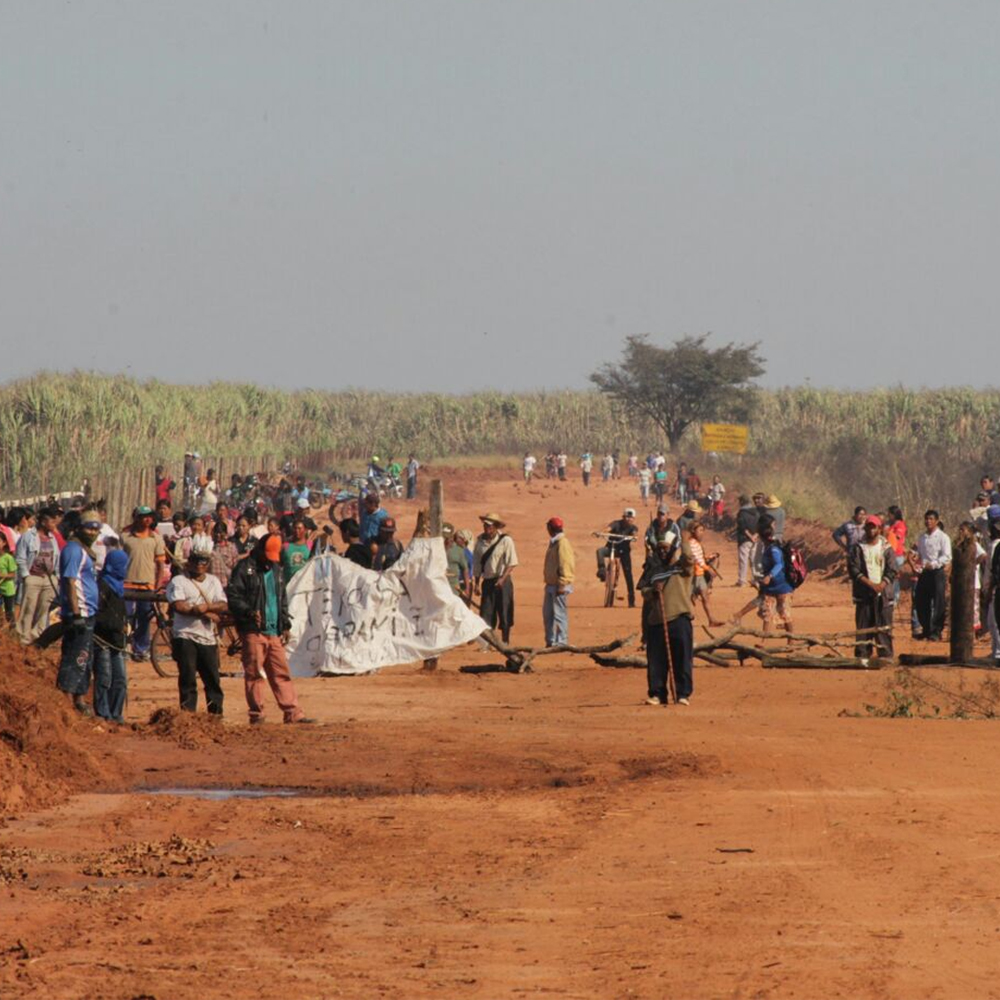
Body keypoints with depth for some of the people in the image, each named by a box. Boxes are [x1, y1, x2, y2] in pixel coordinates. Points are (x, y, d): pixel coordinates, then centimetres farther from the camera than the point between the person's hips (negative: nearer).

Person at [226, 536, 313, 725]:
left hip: (274, 631, 6)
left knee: (281, 673, 5)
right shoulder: (245, 569, -2)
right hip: (253, 631, -6)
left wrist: (285, 624, 19)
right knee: (254, 673, -5)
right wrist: (248, 612, -22)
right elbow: (232, 596, -8)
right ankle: (256, 715, -2)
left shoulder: (276, 570, 20)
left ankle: (292, 713, 4)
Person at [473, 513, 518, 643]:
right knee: (486, 613, -2)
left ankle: (505, 642, 10)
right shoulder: (480, 541, 5)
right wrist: (477, 582, 5)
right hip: (487, 582, 4)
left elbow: (511, 563, -9)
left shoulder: (505, 540, -7)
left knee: (504, 613, 1)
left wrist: (502, 579, -19)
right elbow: (476, 564, 10)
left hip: (502, 582, -4)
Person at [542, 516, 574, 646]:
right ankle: (551, 641, 20)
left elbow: (565, 565, -20)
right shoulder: (553, 543, 16)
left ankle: (562, 641, -5)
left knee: (559, 613, -8)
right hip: (551, 585, 10)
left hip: (559, 586, -10)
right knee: (548, 613, 14)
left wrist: (561, 584, -23)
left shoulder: (562, 543, -14)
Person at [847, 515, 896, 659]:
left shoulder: (886, 548, 8)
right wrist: (869, 583, -15)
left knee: (884, 626, -2)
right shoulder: (857, 548, 7)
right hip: (863, 593, 0)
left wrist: (882, 585, -15)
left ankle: (886, 656, 1)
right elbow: (853, 570, -3)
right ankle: (862, 656, 1)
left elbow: (892, 571, 2)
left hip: (883, 593, 0)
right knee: (863, 626, -2)